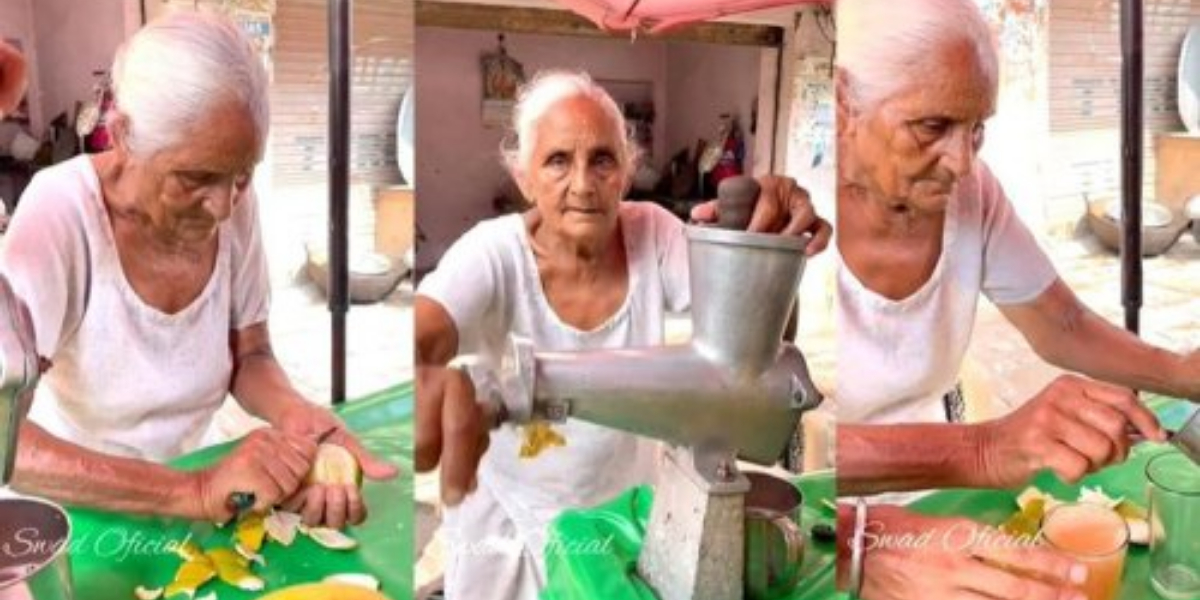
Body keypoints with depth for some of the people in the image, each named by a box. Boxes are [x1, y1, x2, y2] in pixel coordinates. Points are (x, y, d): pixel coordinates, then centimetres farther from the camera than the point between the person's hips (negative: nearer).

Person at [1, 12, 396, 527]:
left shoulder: (234, 204, -8)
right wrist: (194, 492, -35)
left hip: (182, 479, 3)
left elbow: (250, 358, 2)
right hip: (66, 514, -3)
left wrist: (297, 418, -18)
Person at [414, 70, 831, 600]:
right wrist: (429, 379, -67)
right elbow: (421, 335, -41)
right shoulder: (494, 254, -25)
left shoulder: (653, 233, -16)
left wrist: (767, 243, -46)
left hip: (623, 504, 2)